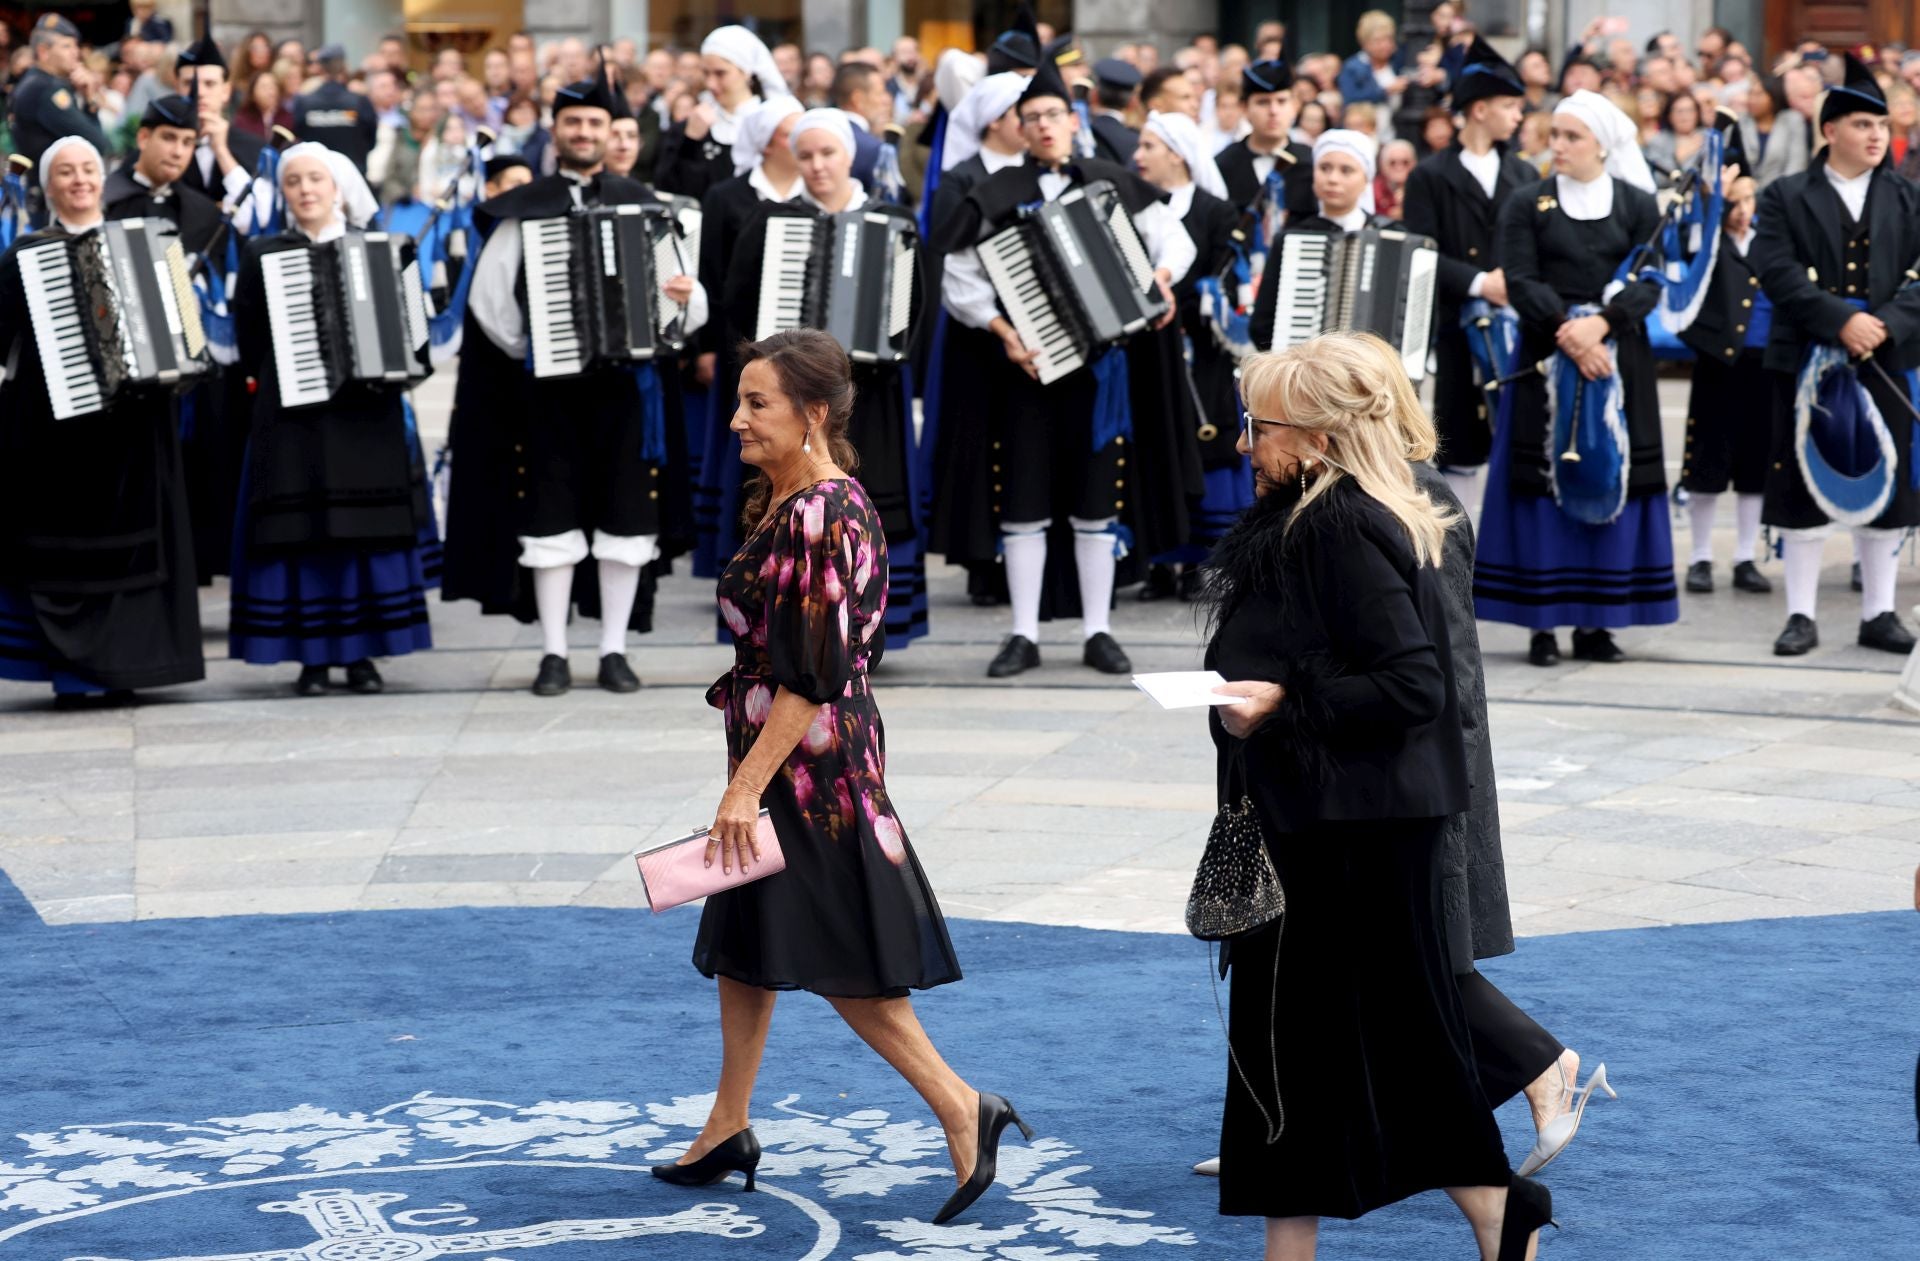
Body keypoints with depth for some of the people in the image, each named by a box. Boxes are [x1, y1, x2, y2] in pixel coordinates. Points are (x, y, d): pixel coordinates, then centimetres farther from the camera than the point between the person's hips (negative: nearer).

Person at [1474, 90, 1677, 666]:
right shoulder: (1527, 204, 4)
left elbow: (1649, 282, -3)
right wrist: (1567, 332, -17)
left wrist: (1600, 324, -18)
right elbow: (1521, 282, -5)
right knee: (1544, 482, -3)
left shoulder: (1638, 205, 6)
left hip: (1618, 356, 1)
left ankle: (1596, 622, 6)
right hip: (1547, 355, -1)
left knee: (1611, 479, 0)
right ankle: (1541, 623, 0)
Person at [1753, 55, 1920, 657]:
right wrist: (1840, 321, -19)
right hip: (1807, 360, -2)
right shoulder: (1785, 198, 2)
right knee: (1804, 489, 1)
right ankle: (1802, 614, 8)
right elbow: (1777, 271, -10)